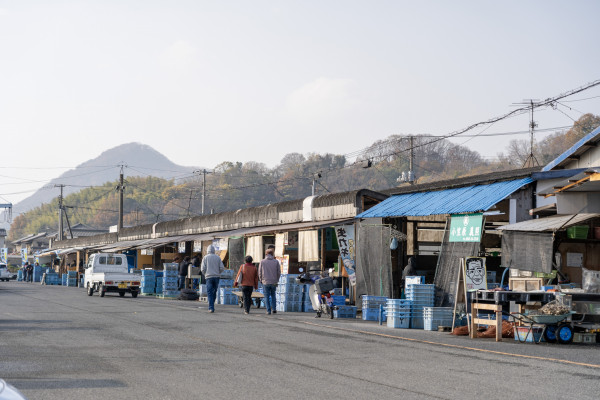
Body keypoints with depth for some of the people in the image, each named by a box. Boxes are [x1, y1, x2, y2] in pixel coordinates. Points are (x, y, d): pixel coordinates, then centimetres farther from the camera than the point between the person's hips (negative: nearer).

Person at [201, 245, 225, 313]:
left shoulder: (205, 257, 1)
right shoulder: (218, 257, 7)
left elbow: (203, 268, -4)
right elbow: (222, 268, 1)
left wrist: (204, 274, 16)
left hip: (209, 277, -2)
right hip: (217, 277, 2)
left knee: (210, 293, -3)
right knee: (214, 292, 15)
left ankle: (211, 308, -12)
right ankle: (211, 306, 20)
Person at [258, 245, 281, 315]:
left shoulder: (262, 262, -4)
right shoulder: (276, 262, -3)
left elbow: (260, 273, 0)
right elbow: (279, 272, 1)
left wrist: (261, 280, 17)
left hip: (265, 282, -1)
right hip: (274, 282, 1)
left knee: (267, 297, 8)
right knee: (273, 295, 21)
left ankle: (268, 311, 5)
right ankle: (274, 309, 12)